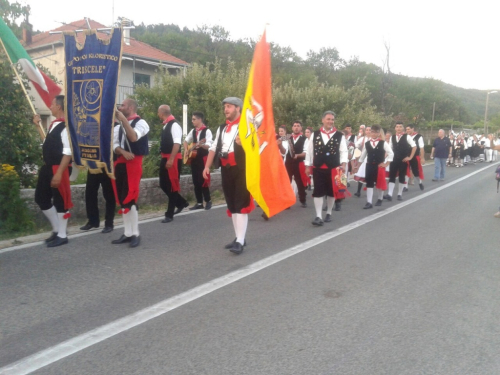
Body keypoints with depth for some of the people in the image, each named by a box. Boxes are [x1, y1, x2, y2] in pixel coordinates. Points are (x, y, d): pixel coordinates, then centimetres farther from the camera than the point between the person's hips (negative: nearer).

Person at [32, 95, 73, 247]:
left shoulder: (66, 126, -16)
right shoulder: (54, 124, 14)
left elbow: (68, 152, -21)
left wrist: (59, 173, -24)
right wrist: (38, 126, 24)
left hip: (58, 169, -10)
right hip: (47, 167, 10)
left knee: (60, 201, 0)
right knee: (41, 198, 16)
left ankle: (62, 235, 13)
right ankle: (57, 229, 28)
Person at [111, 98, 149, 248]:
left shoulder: (140, 123, -5)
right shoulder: (119, 126, 17)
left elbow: (133, 138, -25)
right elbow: (115, 145, 8)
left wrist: (124, 119, -25)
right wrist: (123, 152, -12)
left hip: (133, 163, -8)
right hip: (120, 163, 8)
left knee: (130, 199, -9)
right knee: (122, 200, 9)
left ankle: (135, 234, 2)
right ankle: (127, 233, 17)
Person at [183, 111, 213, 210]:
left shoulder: (207, 131, -9)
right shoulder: (193, 131, 11)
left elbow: (208, 146, -19)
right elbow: (186, 141, 23)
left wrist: (201, 145, -38)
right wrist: (186, 150, 8)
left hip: (203, 158, -7)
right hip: (193, 158, 7)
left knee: (203, 181, -7)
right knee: (196, 181, 7)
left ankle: (208, 201, 10)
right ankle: (199, 203, 14)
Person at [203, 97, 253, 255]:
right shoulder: (222, 128, 17)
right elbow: (214, 147, 17)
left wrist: (244, 143, -24)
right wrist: (207, 166, 10)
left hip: (241, 169, -7)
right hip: (226, 170, 7)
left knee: (241, 204, -8)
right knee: (232, 204, 10)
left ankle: (240, 242, -6)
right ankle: (239, 238, 21)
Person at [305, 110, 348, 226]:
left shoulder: (340, 136, 0)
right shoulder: (315, 134, 4)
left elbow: (344, 151, -1)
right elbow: (309, 151, 7)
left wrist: (343, 164, -15)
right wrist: (308, 166, 5)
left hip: (333, 168, 0)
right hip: (318, 168, 0)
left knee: (331, 192, 11)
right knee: (318, 192, -3)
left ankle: (329, 213, 28)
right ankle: (318, 216, 1)